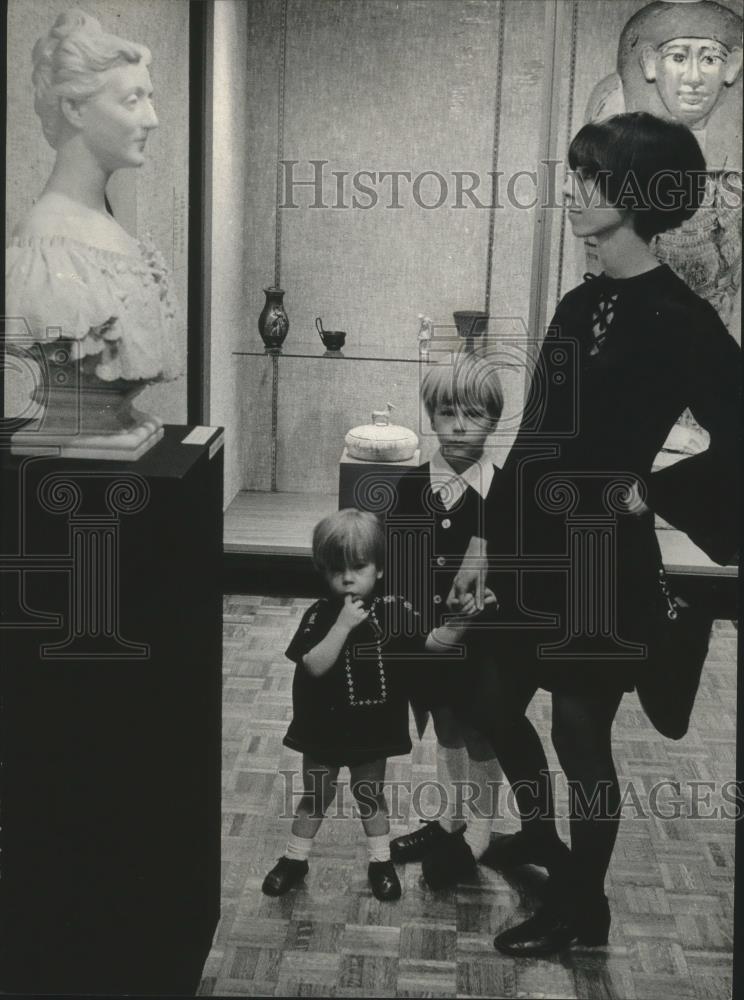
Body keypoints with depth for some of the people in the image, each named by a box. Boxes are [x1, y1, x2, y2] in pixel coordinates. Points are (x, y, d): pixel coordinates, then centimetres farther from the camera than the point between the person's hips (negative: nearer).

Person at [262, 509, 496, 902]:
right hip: (324, 728, -1)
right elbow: (314, 666, -26)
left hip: (373, 729, 1)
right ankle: (295, 859, 35)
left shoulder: (394, 610, -11)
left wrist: (461, 622, -30)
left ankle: (380, 861, 37)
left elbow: (434, 643, -13)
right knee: (315, 796, 17)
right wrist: (343, 625, -33)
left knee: (370, 795, 20)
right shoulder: (320, 615, -16)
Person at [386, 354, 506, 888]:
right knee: (446, 729, 20)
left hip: (484, 638, -3)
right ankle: (449, 819, 38)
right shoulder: (412, 486, -3)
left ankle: (475, 836, 27)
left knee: (481, 735, 10)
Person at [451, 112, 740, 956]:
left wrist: (650, 493, -16)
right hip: (539, 552, 8)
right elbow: (534, 438, 10)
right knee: (494, 703, 21)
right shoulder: (581, 304, 6)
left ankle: (579, 906, 30)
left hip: (605, 564, -8)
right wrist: (487, 545, 11)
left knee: (581, 733, 7)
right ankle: (540, 835, 48)